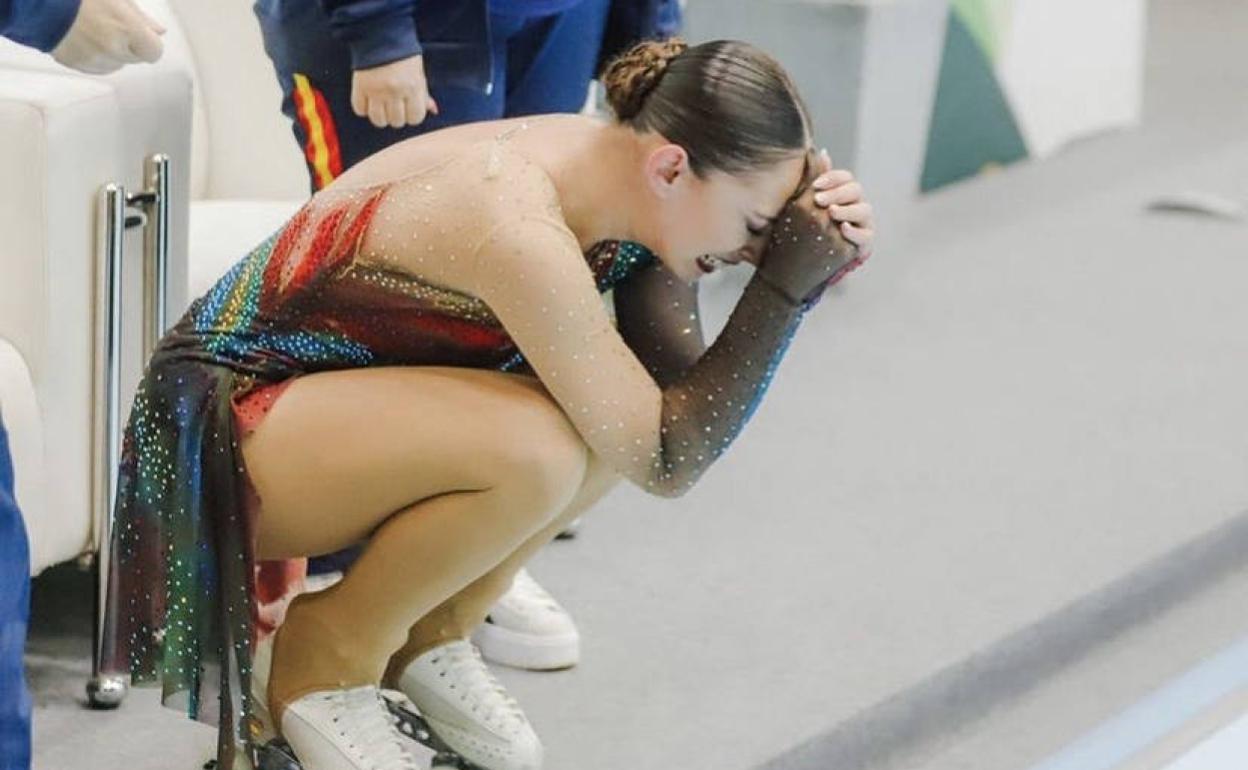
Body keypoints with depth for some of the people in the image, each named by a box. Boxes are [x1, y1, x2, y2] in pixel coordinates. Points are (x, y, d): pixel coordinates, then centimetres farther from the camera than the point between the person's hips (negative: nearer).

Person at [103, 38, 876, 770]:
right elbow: (666, 460, -27)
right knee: (537, 450, -30)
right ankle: (319, 665, -6)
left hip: (339, 391, 9)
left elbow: (678, 402, -5)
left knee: (619, 410, -9)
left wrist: (800, 279, -17)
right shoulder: (516, 224, -33)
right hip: (225, 429, -9)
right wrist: (783, 288, -26)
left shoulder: (614, 171, -7)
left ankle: (424, 641, 9)